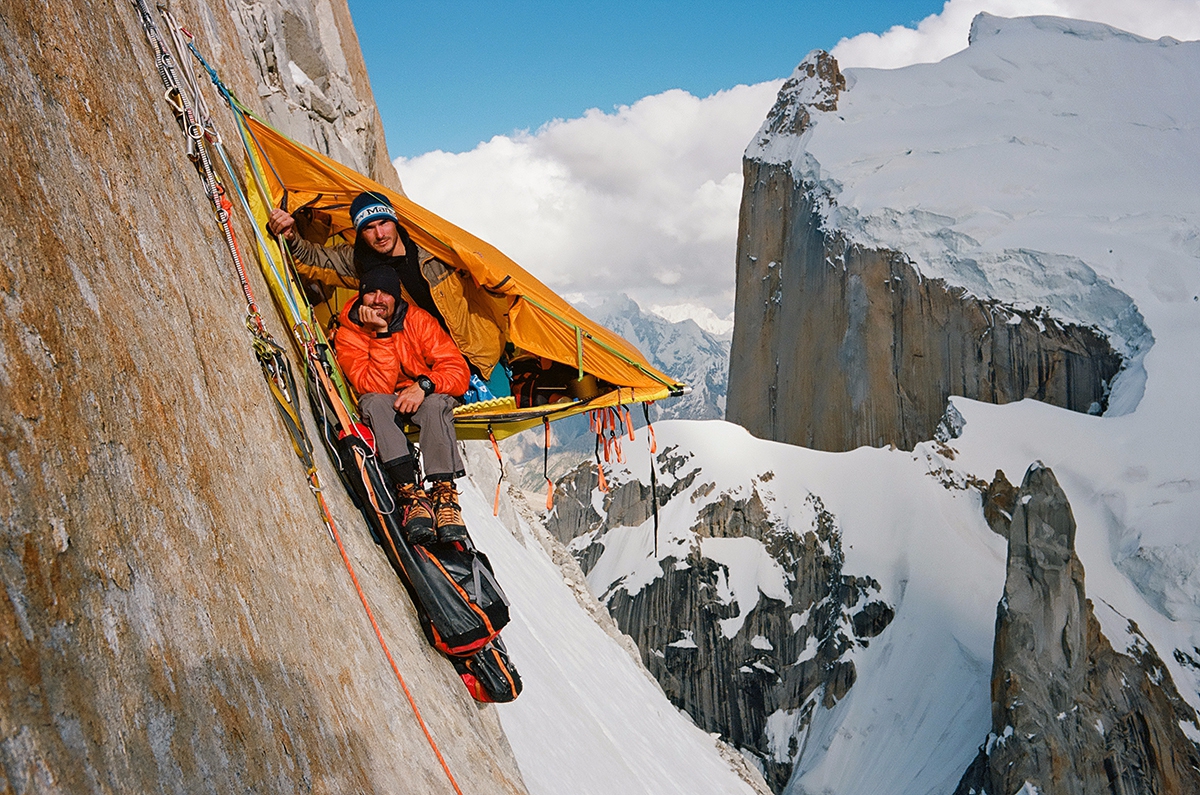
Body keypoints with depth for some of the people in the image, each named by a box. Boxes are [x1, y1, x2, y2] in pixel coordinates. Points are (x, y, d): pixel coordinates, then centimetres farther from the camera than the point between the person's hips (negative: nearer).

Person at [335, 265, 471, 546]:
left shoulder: (419, 320, -12)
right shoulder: (348, 336, -12)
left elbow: (458, 371, -15)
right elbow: (377, 387, -26)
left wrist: (424, 385, -33)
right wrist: (381, 334, -30)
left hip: (424, 399, 0)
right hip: (385, 407, 0)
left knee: (436, 402, -34)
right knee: (374, 402, -34)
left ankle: (444, 492, -43)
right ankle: (410, 492, -44)